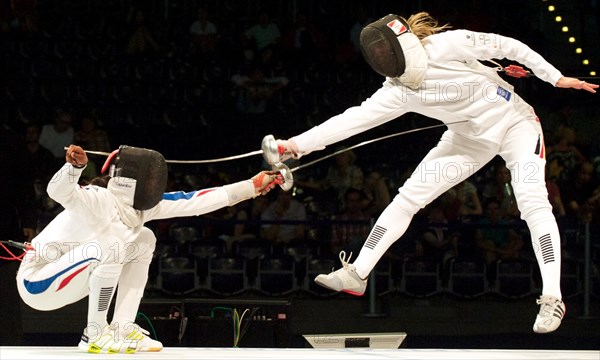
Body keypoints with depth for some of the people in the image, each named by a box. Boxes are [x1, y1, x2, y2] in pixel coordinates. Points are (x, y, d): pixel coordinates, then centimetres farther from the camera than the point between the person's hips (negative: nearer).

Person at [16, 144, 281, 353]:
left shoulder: (140, 204, -2)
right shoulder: (100, 200, -26)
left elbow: (195, 201, 2)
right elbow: (59, 191, -46)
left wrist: (251, 187, 3)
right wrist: (75, 165, -67)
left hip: (65, 276, 9)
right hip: (36, 282, -9)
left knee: (143, 241, 5)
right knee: (111, 245, -29)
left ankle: (122, 329, 4)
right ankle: (94, 335, -14)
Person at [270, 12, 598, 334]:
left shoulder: (446, 45, -26)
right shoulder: (398, 91, -15)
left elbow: (506, 46, -18)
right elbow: (353, 119, -20)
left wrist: (555, 78, -17)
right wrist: (296, 144, -27)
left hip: (513, 122, -5)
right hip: (470, 139, 5)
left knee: (532, 200, -26)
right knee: (407, 198, 0)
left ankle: (552, 300, -25)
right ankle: (357, 275, 7)